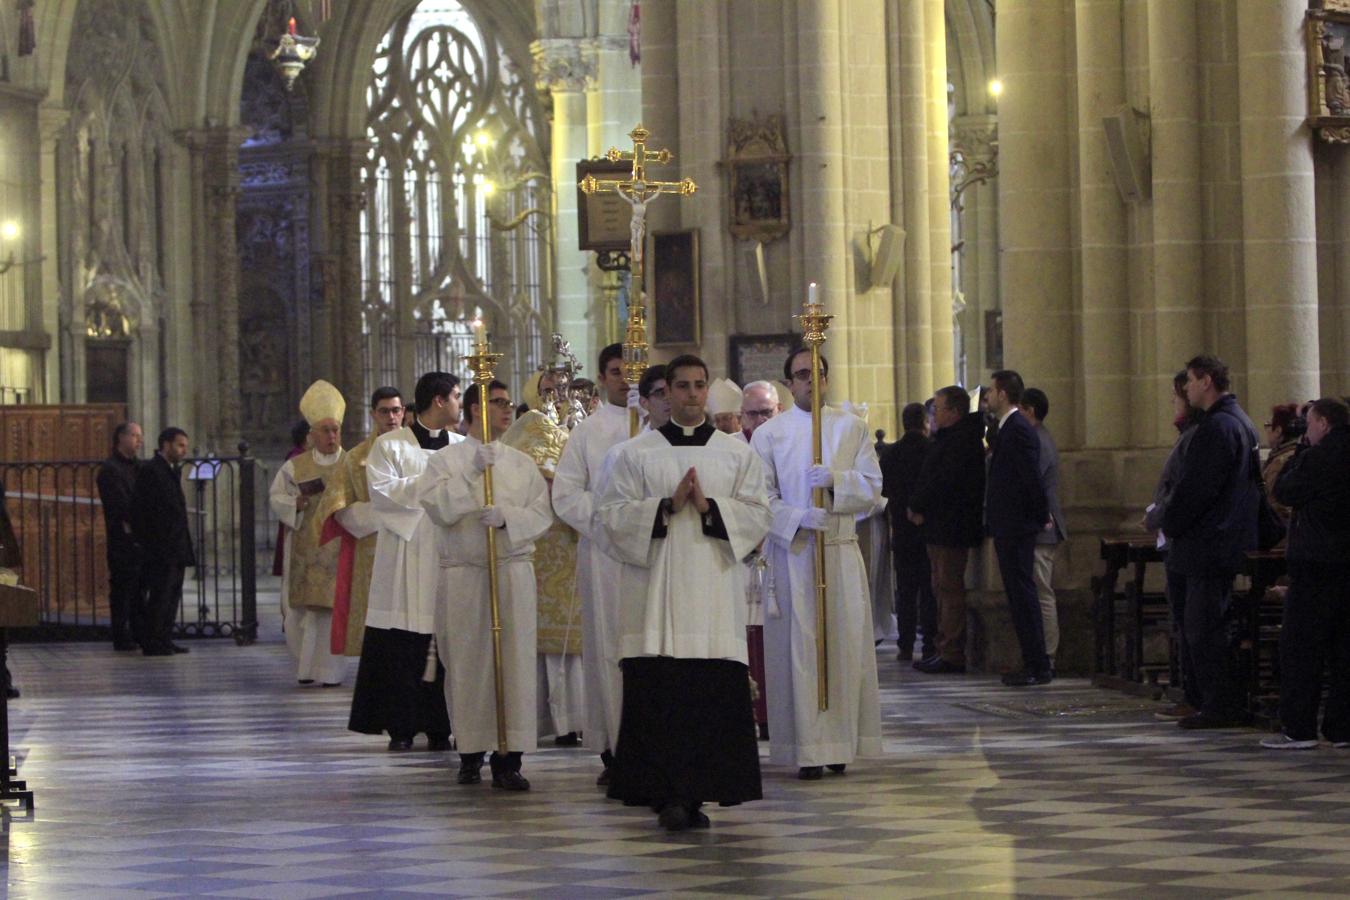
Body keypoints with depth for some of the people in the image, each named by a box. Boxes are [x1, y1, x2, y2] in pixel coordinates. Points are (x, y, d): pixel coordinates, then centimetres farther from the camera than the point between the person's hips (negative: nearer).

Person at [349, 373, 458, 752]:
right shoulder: (390, 445, 4)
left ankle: (440, 726, 3)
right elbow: (382, 492, -8)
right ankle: (401, 727, 1)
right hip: (405, 559, -3)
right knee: (402, 647, -4)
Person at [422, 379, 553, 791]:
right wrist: (472, 473, -15)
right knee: (466, 661, 1)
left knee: (514, 659, -6)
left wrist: (506, 517, -14)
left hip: (513, 571, 1)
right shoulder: (446, 459, 6)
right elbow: (437, 506, -9)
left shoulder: (522, 463, 12)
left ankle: (509, 756, -6)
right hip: (461, 572, -1)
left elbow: (542, 513, 3)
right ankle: (470, 752, 11)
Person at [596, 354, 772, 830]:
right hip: (656, 590, -1)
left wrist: (709, 507, -9)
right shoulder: (635, 453, 7)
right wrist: (667, 506, -10)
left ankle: (697, 794, 3)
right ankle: (668, 794, -6)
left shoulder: (736, 453, 12)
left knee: (714, 693, -3)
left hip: (713, 590, 1)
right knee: (660, 695, -8)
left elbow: (758, 514, 6)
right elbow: (611, 515, 1)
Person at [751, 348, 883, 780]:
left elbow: (872, 488, 4)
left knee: (846, 643, 0)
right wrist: (799, 517, -18)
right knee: (798, 646, -6)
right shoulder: (768, 434, 5)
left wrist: (835, 480, -14)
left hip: (842, 551, 2)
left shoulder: (852, 428, 10)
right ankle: (807, 748, -6)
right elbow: (761, 498, -1)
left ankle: (840, 742, 8)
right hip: (791, 553, -2)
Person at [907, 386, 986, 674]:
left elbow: (945, 481, -21)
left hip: (951, 529, -11)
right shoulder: (947, 437, 18)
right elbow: (928, 477, 18)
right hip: (939, 527, 11)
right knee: (943, 589, 14)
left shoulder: (961, 440, -16)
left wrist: (918, 507, -12)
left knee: (950, 589, -9)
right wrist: (917, 505, 3)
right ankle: (946, 649, 19)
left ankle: (952, 655, -8)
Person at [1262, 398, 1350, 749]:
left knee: (1299, 647, -3)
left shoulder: (1319, 457, -15)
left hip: (1317, 565, -8)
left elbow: (1284, 492, -7)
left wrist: (1300, 454, 3)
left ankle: (1298, 728, -5)